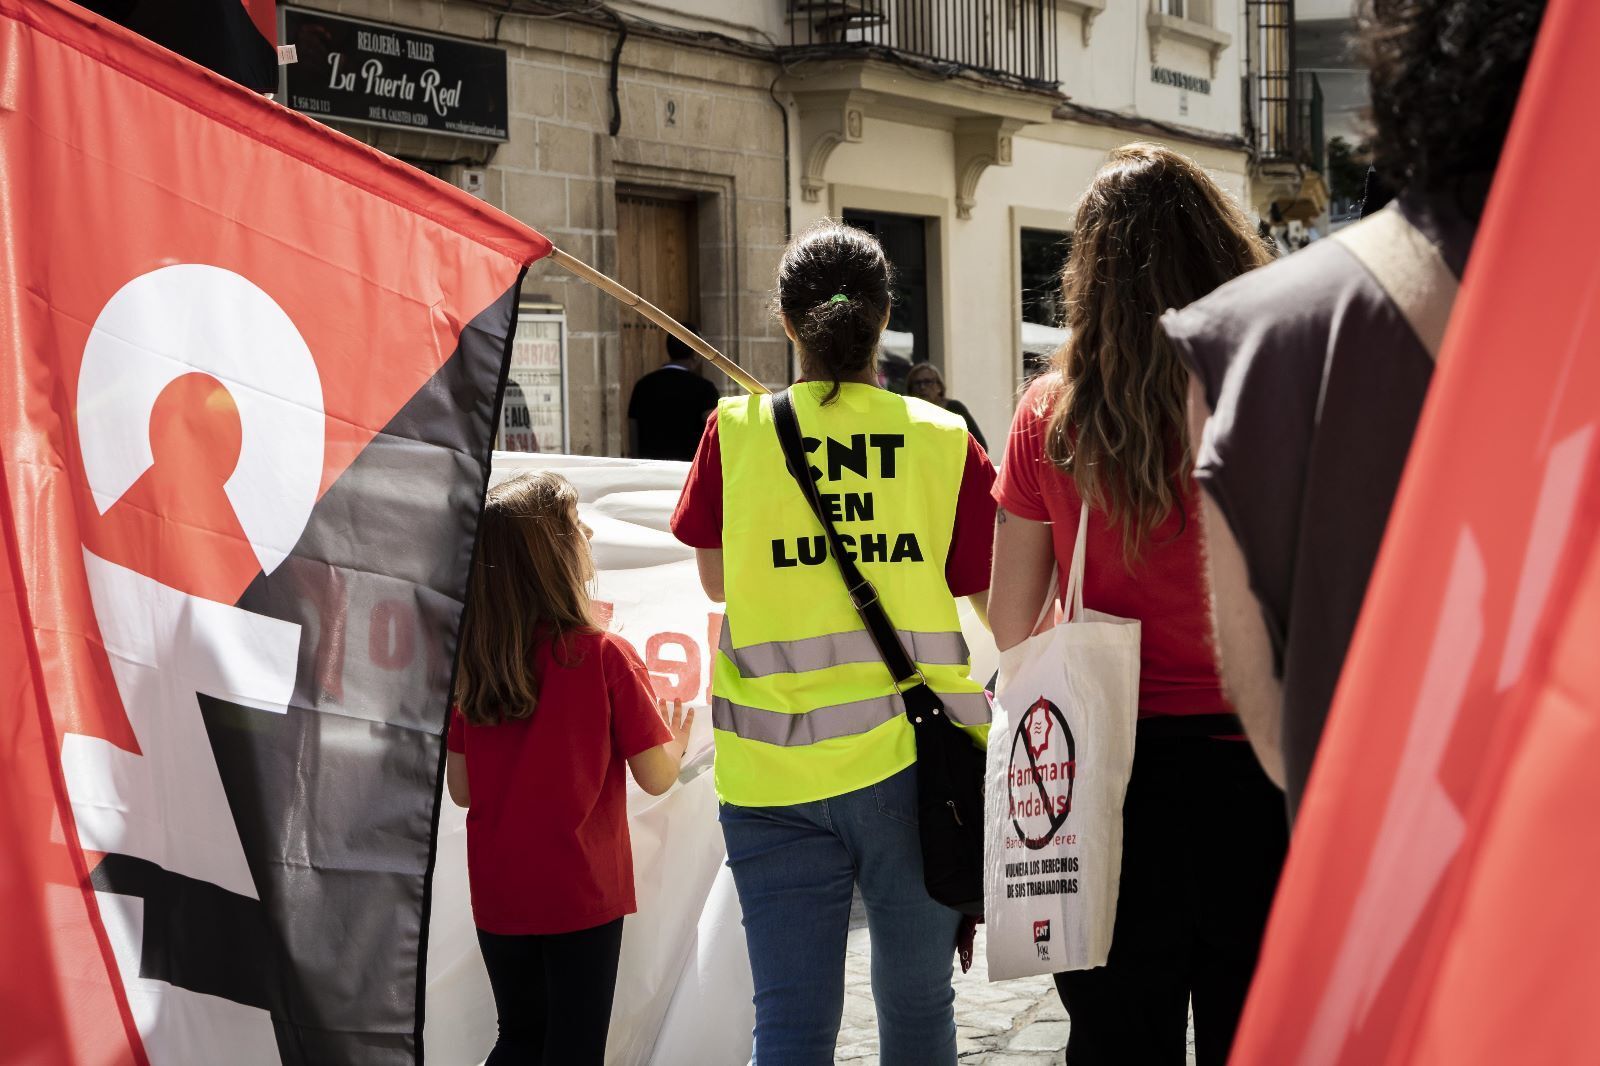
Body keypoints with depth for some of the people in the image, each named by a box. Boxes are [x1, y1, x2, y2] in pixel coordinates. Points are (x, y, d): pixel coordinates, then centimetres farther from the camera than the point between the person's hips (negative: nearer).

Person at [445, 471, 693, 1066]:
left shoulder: (466, 661, -3)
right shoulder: (605, 656, -14)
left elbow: (461, 789, 3)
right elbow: (655, 777, -9)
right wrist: (677, 741, 13)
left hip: (496, 897, 4)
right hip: (581, 894, -4)